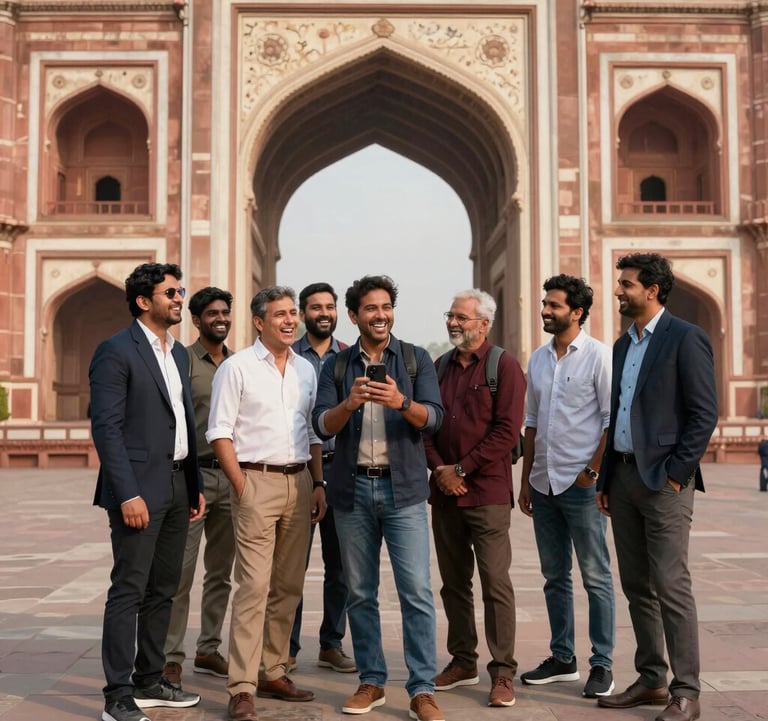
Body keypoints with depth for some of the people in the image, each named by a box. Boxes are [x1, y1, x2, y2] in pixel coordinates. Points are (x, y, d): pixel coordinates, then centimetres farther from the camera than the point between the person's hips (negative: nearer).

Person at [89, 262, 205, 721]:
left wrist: (196, 486, 15)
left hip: (178, 487, 8)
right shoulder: (116, 351, -8)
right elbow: (106, 427, -14)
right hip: (140, 488, -8)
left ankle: (149, 682, 24)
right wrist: (128, 494, -20)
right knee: (129, 592, -4)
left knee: (163, 591, 13)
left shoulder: (180, 354, 16)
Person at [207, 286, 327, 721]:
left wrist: (318, 483, 8)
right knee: (253, 586, -9)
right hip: (257, 480, -6)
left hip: (300, 482, 6)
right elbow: (220, 432, -6)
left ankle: (273, 673, 22)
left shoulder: (306, 370, 13)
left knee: (288, 586, 10)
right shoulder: (237, 367, -3)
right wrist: (241, 486, -12)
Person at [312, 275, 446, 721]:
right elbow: (322, 426, -2)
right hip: (353, 489, 2)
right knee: (360, 593, 8)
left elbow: (434, 418, -7)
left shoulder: (417, 359, 4)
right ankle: (372, 681, 20)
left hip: (403, 488, -2)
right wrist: (349, 403, -21)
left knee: (416, 591, -6)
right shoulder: (336, 366, 8)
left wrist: (401, 402, -26)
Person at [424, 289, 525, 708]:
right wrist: (439, 469, -4)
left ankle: (502, 673, 4)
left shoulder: (504, 367, -5)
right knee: (454, 582, 12)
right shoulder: (439, 367, 13)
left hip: (487, 492, -6)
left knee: (495, 583, -4)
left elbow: (508, 431, -12)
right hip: (444, 492, 6)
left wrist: (462, 469, -12)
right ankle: (463, 662, 23)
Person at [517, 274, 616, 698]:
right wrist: (525, 480, 13)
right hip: (544, 484, 6)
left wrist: (592, 472, -14)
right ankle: (562, 659, 23)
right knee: (555, 578, 13)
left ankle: (602, 665, 9)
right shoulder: (538, 359, 11)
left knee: (596, 578, 1)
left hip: (581, 484, -6)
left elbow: (613, 421, -10)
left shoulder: (598, 356, -7)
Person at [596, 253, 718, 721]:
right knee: (637, 587, 11)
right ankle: (651, 681, 21)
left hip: (664, 480, -8)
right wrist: (606, 479, 15)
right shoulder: (623, 345, 16)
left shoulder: (685, 338, -8)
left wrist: (675, 473, -15)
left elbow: (705, 413, -12)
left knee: (671, 587, -6)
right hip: (624, 476, 8)